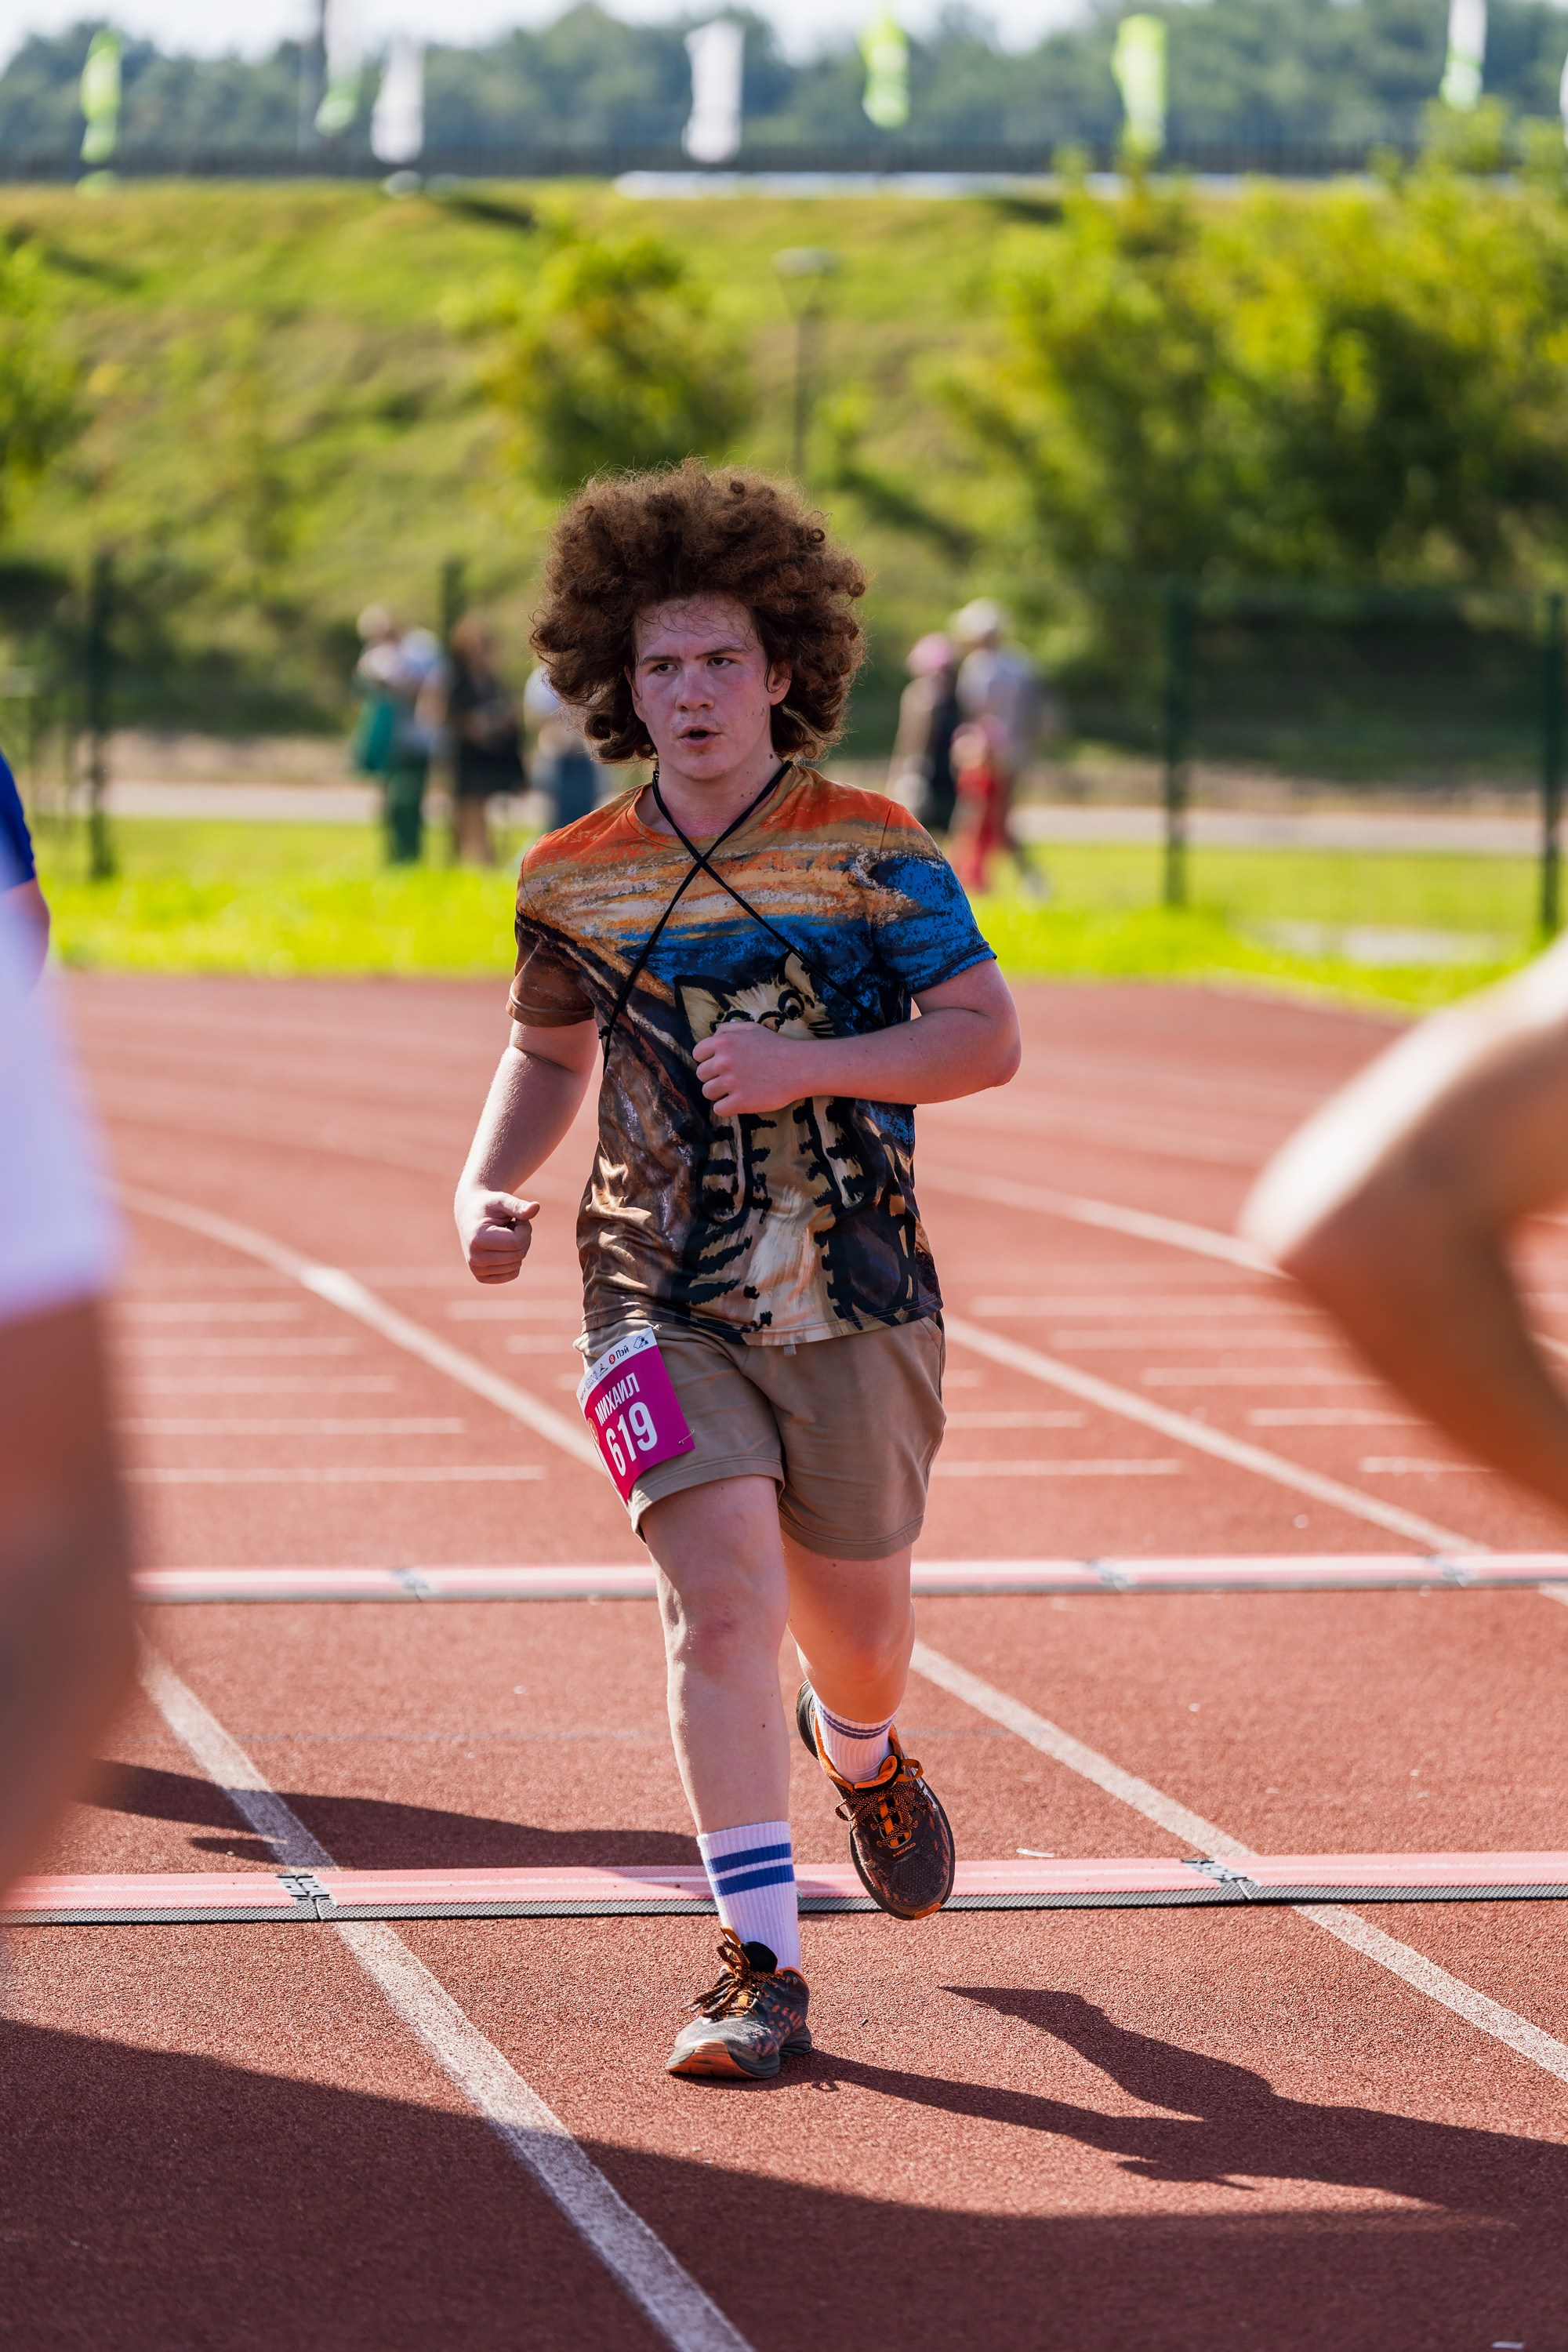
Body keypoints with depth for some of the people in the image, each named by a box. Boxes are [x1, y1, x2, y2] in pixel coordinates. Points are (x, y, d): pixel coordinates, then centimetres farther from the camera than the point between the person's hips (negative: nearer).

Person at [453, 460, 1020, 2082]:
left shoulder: (872, 853, -5)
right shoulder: (571, 882, 3)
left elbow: (986, 1039, -12)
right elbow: (549, 1050, 21)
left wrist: (805, 1065, -25)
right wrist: (487, 1187, 3)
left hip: (853, 1301, 0)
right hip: (661, 1306, 0)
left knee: (850, 1621, 13)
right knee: (723, 1590, -17)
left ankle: (864, 1760, 52)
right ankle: (760, 1966, -15)